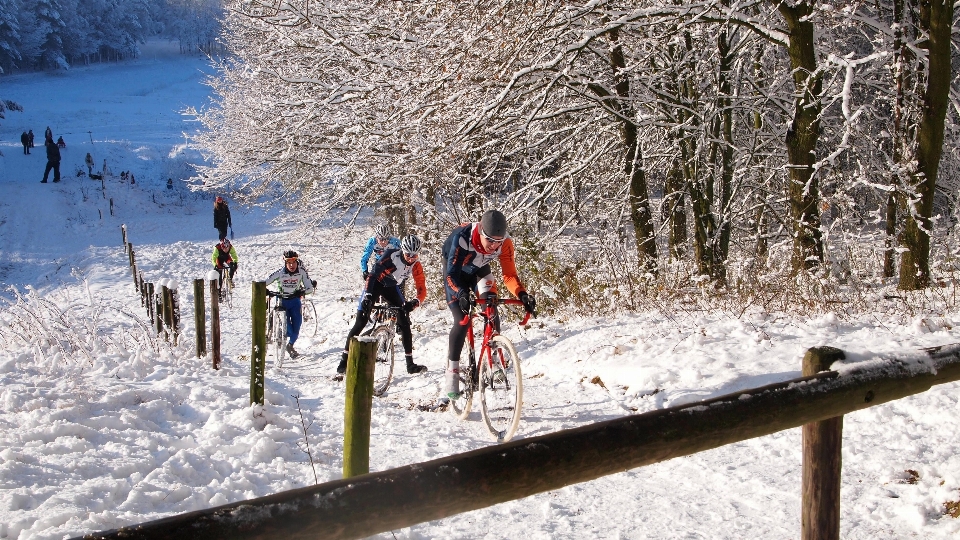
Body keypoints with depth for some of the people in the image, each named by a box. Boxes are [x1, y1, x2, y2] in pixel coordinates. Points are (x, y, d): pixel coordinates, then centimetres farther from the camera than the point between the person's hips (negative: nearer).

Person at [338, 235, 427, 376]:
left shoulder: (416, 265, -17)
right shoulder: (391, 255, -30)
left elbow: (422, 289, -21)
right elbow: (373, 274, -34)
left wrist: (414, 302, -42)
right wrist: (368, 296, -47)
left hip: (391, 287, 4)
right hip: (376, 283, -4)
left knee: (405, 322, -8)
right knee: (360, 322, -11)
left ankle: (410, 363, -2)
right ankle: (345, 360, -5)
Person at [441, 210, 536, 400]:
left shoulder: (505, 243, -30)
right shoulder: (462, 237, -41)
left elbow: (509, 275, -26)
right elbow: (451, 274, -41)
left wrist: (522, 294, -45)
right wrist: (461, 294, -59)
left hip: (479, 271, 4)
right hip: (456, 272, -4)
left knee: (491, 312, -17)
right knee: (462, 321, -15)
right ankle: (452, 374, -7)